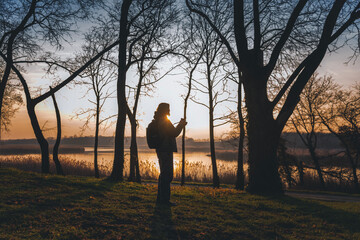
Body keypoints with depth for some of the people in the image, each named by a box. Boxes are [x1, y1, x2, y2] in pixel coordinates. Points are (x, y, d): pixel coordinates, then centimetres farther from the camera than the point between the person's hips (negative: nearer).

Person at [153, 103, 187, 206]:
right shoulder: (164, 121, -13)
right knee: (167, 175, -6)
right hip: (166, 150, -10)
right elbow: (174, 133, -16)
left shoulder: (159, 121, 16)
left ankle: (160, 198, 22)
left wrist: (180, 125, 22)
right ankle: (164, 199, -4)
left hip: (161, 150, 10)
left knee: (164, 174, 17)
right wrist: (181, 125, -2)